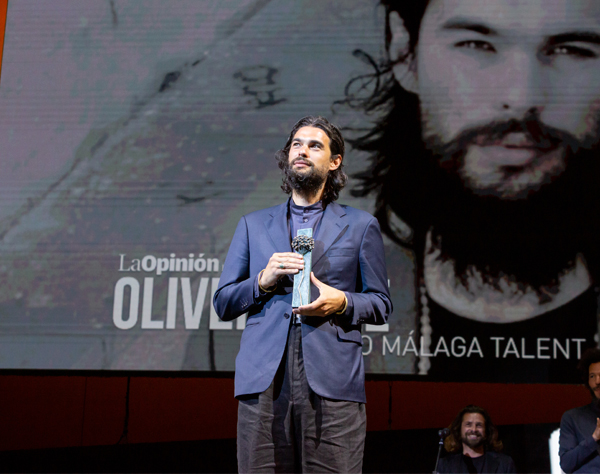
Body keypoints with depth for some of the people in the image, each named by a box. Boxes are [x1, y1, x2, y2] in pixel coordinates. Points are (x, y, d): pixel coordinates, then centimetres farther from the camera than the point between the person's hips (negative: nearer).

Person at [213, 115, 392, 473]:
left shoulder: (361, 225, 16)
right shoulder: (253, 225, 21)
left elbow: (381, 305, 14)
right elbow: (223, 304, 17)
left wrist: (342, 302, -6)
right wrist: (263, 281, -1)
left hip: (332, 383, -1)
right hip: (263, 380, 2)